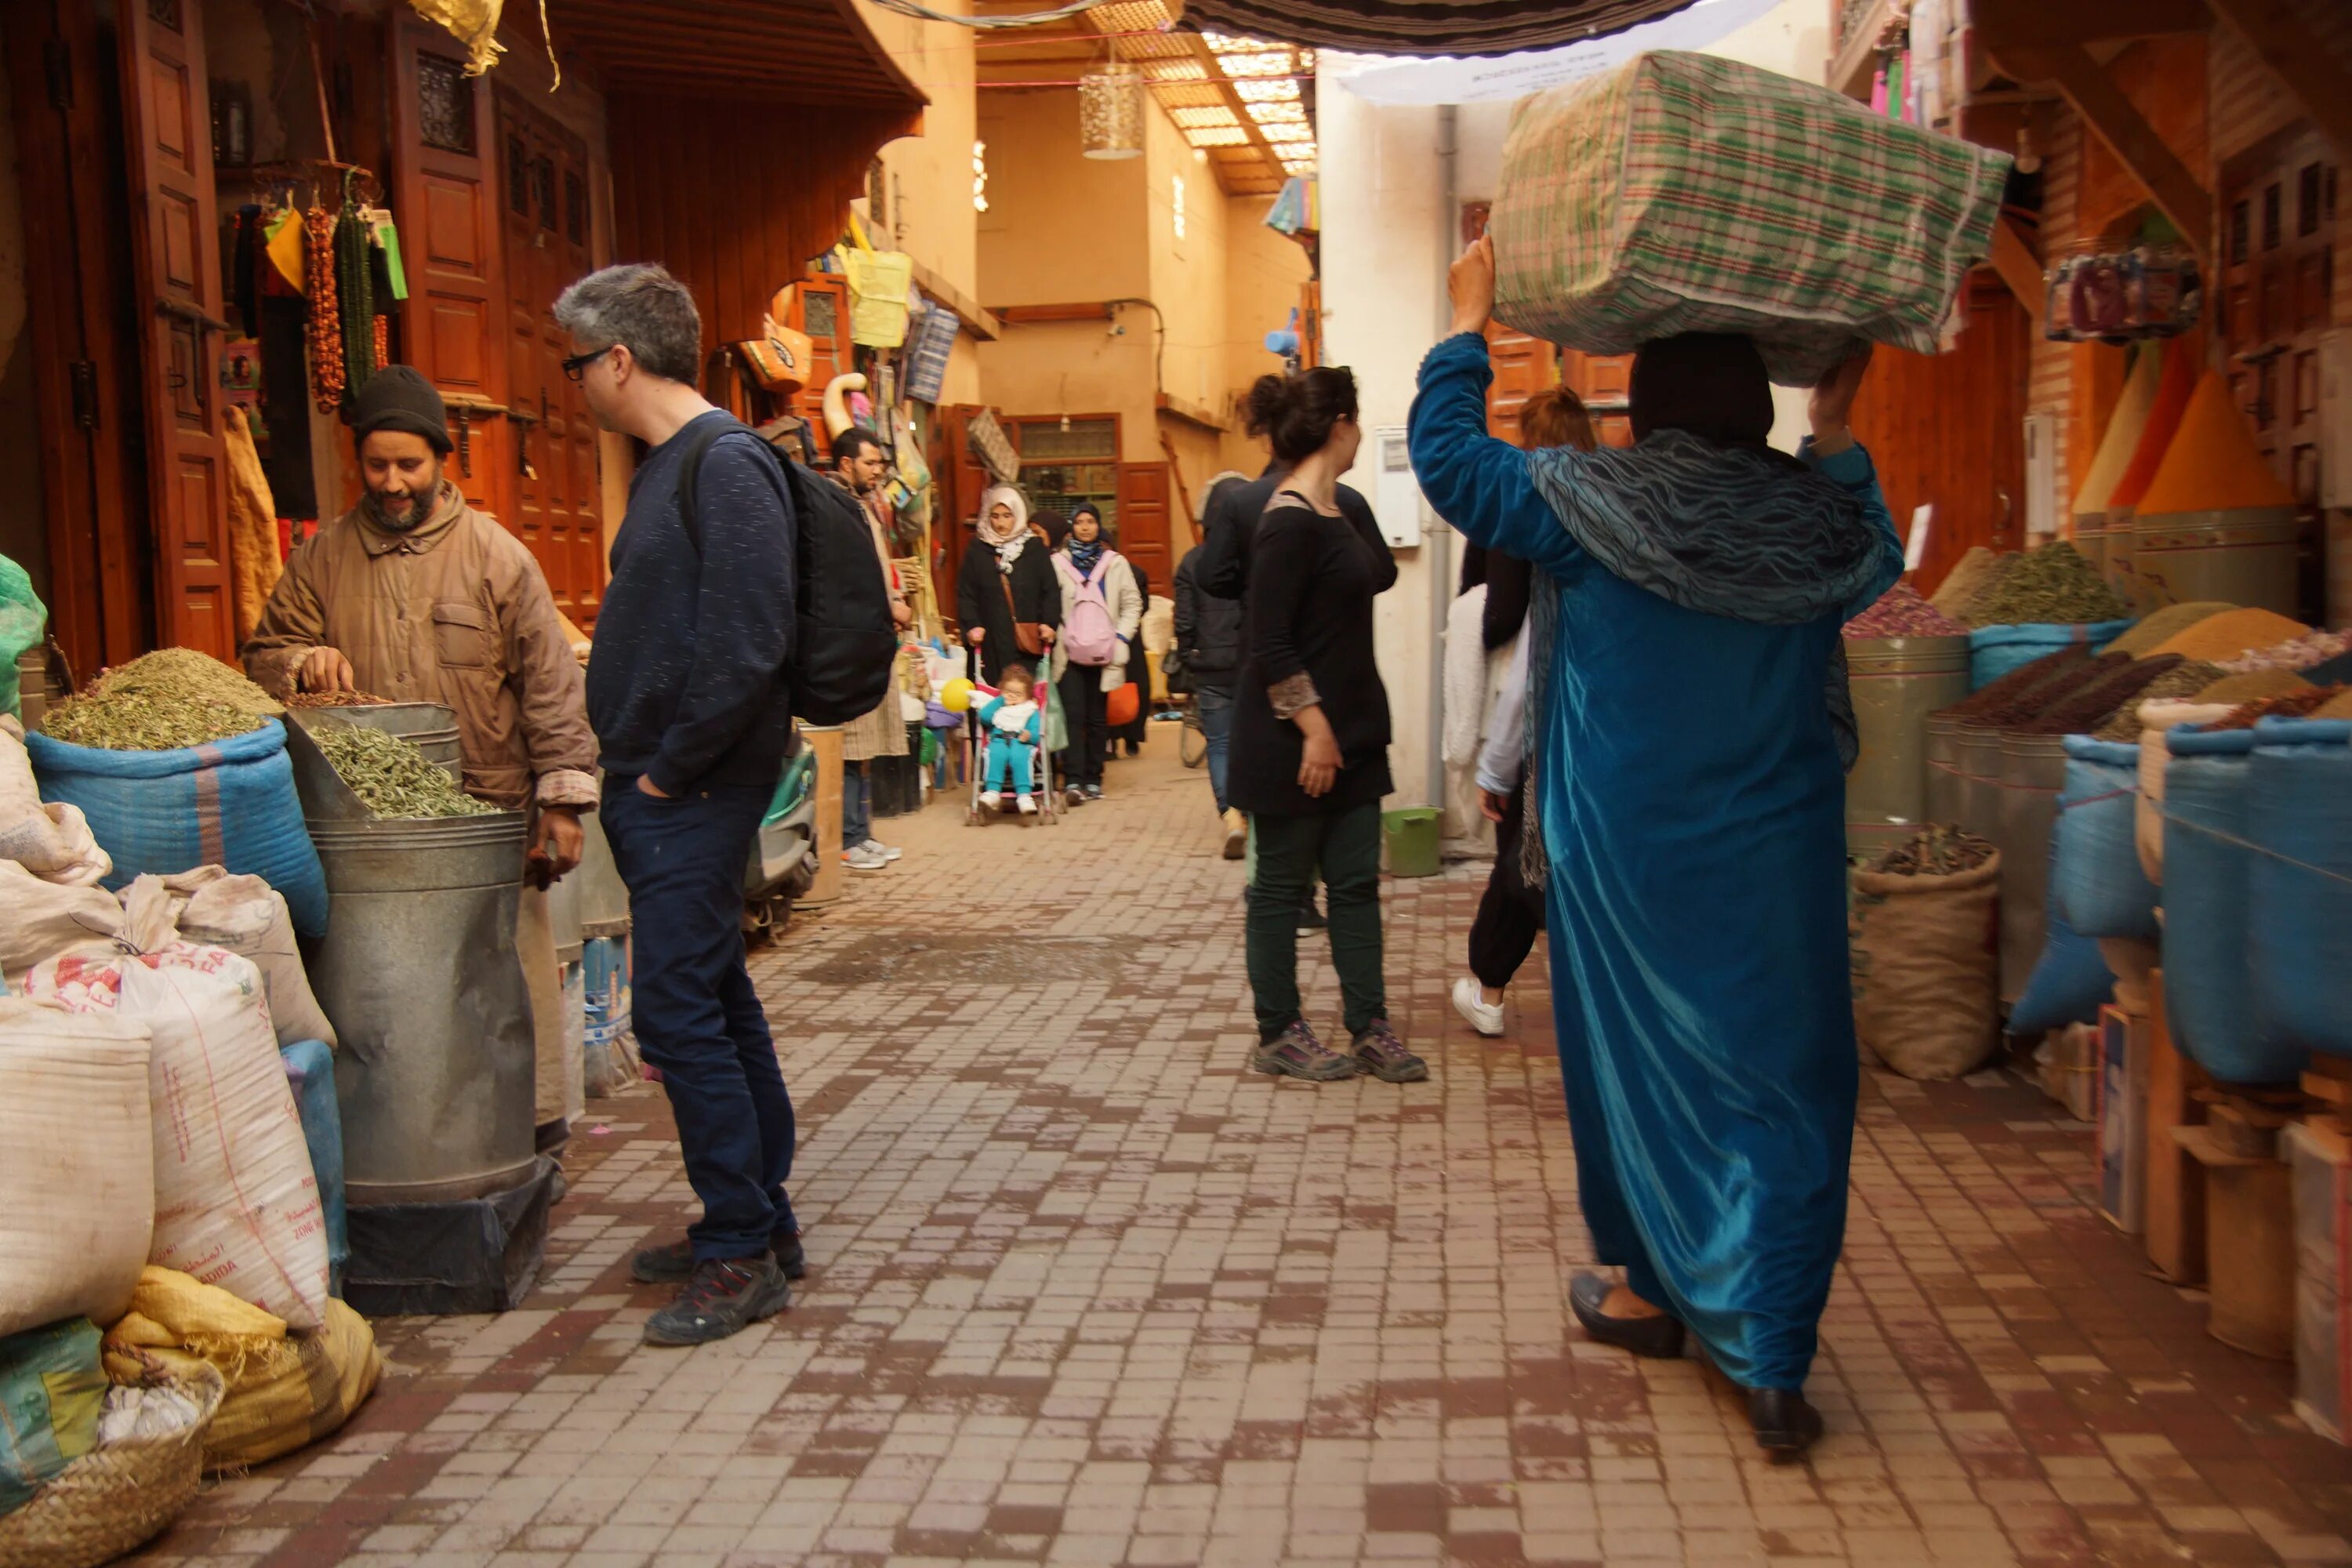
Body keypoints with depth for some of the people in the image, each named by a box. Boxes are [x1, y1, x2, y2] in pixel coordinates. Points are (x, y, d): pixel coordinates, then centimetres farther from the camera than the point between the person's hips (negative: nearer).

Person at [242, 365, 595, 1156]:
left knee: (514, 969, 2)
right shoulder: (324, 557, 10)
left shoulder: (495, 555, 1)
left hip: (489, 815, -2)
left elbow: (549, 683, -1)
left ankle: (537, 1121, 15)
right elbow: (265, 652, 19)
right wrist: (303, 661, -6)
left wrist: (562, 798, -6)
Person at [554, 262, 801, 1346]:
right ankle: (758, 1227, 26)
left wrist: (671, 769, -16)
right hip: (656, 787, 10)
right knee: (718, 1005, 14)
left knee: (680, 1015, -6)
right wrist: (633, 767, 13)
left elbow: (748, 648, -23)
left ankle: (742, 1253, 5)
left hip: (692, 797, -10)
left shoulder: (726, 467, -15)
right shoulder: (668, 466, 15)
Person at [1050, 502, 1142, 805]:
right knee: (1073, 716, -10)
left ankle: (1093, 780, 12)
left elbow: (1132, 606, 7)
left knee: (1098, 718, 5)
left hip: (1104, 654, 1)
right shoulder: (1058, 562, 5)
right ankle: (1073, 781, -15)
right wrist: (1055, 636, -6)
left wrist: (1121, 639, -3)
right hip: (1069, 653, -1)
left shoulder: (1115, 563, 8)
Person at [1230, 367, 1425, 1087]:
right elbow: (1269, 643, -20)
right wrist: (1313, 728, -21)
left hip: (1350, 730, 9)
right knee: (1281, 886, 4)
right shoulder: (1290, 523, -18)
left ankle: (1369, 1028, 18)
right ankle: (1278, 1035, 16)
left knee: (1356, 882, 11)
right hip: (1293, 738, -9)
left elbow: (1380, 574, 20)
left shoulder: (1333, 511, 10)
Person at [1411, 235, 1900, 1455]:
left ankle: (1651, 1290, 33)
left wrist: (1469, 324, 10)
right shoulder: (1820, 521, -1)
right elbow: (1879, 559, 23)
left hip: (1626, 857, -1)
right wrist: (1837, 434, 28)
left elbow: (1448, 459, -1)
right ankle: (1772, 1361, 5)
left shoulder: (1591, 507, -10)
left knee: (1636, 1056, 16)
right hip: (1779, 859, 2)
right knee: (1782, 1084, 6)